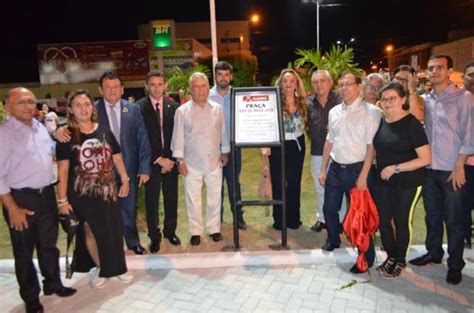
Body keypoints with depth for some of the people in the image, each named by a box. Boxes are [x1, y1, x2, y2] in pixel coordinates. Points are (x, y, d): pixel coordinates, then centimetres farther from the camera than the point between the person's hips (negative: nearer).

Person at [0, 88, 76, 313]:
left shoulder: (41, 128, 8)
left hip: (46, 194, 6)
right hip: (20, 198, -5)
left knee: (49, 244, 19)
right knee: (24, 251, 11)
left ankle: (53, 284, 38)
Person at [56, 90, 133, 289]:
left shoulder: (104, 132, 3)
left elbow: (117, 158, 10)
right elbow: (62, 170, -8)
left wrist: (125, 180, 6)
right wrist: (62, 199, -10)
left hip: (107, 190, 3)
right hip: (82, 194, -2)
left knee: (113, 230, 10)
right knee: (91, 231, 10)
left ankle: (116, 267, 29)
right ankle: (99, 267, 31)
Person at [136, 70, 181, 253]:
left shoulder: (173, 106, 2)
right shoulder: (139, 107, -5)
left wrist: (171, 160, -5)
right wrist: (158, 160, -10)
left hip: (170, 161, 2)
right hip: (151, 162, -2)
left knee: (171, 199, 11)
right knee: (152, 201, 5)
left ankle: (170, 231, 29)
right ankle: (154, 237, 20)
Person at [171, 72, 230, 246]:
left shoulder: (217, 109, 4)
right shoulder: (182, 111, -3)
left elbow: (223, 133, 10)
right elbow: (178, 137, -3)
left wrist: (224, 152, 11)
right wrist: (180, 160, -5)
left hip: (214, 162, 2)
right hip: (192, 163, -2)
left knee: (215, 197, 10)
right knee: (193, 199, 6)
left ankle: (214, 229, 26)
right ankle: (195, 232, 21)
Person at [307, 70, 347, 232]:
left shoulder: (339, 99, -8)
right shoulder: (309, 102, 4)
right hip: (317, 152, 4)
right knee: (320, 187, 15)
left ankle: (340, 219, 24)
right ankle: (322, 218, 31)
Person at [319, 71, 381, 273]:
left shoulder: (370, 112, -11)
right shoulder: (334, 111, 8)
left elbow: (371, 145, -14)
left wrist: (363, 176, -17)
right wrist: (323, 169, 12)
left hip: (357, 169, -6)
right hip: (335, 168, 6)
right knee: (329, 209, 17)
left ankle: (366, 256, 23)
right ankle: (333, 240, 45)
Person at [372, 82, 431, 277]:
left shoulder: (412, 124, -15)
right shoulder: (380, 121, 1)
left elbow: (426, 159, -18)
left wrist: (395, 168, -19)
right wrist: (381, 170, 4)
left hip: (408, 182, -5)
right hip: (383, 181, 5)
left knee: (401, 221, 9)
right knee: (383, 220, 9)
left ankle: (400, 261, 32)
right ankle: (391, 257, 32)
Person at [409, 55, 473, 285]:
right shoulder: (426, 100, 9)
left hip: (452, 170, -4)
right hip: (429, 168, 5)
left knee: (454, 220, 5)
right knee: (432, 214, 16)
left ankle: (455, 265, 20)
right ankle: (433, 252, 33)